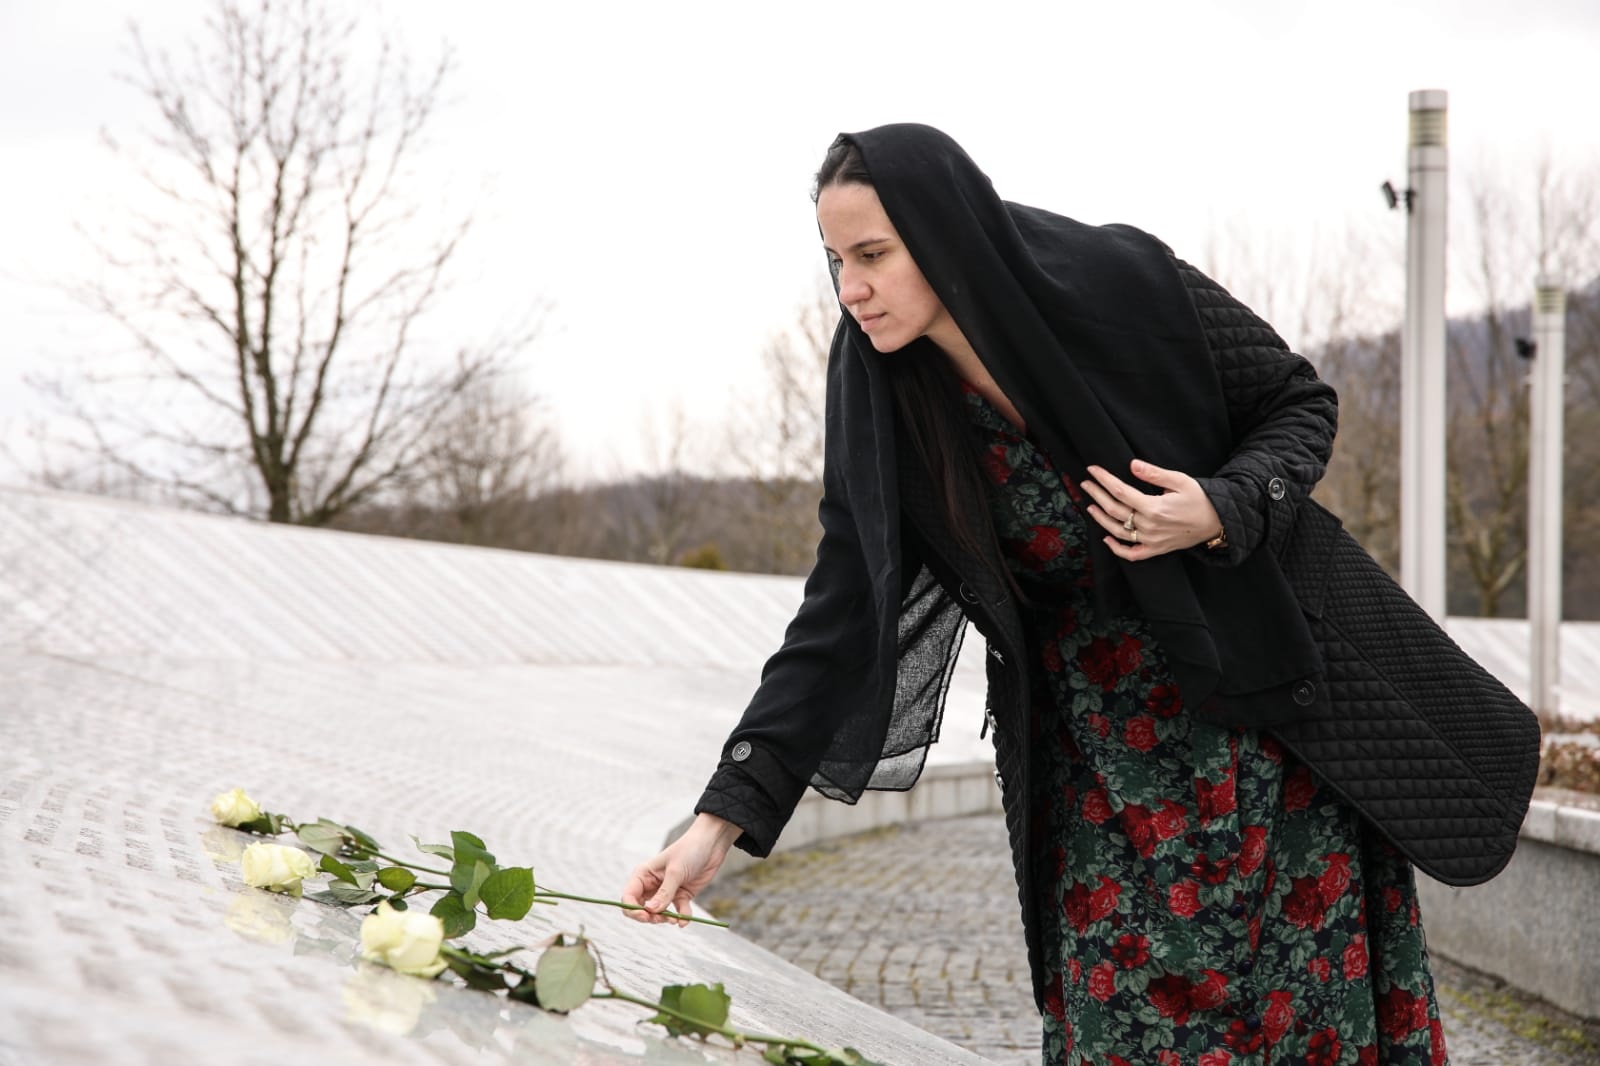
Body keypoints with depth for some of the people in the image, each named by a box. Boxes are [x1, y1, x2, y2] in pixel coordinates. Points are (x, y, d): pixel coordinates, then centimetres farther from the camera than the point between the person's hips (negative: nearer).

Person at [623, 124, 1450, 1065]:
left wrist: (1223, 512, -24)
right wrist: (722, 819, -17)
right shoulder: (887, 417, -9)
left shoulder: (1129, 285, -18)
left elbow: (1301, 402, -4)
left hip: (1254, 696, -2)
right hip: (1087, 758, 2)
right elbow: (840, 623, -10)